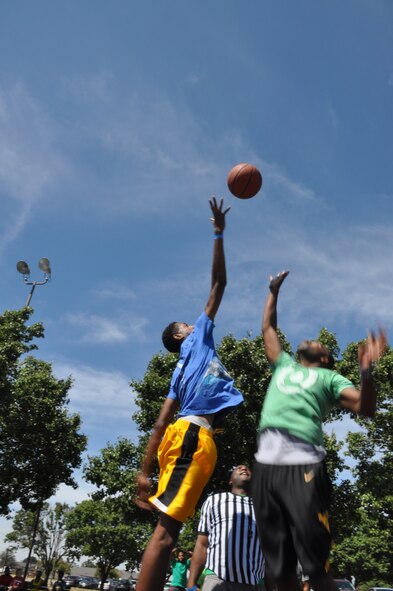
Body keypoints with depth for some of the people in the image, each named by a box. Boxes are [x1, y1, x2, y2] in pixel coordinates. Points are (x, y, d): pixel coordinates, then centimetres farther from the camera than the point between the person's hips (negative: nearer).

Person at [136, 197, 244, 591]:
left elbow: (160, 424, 20)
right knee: (166, 530, -14)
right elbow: (218, 284, 9)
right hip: (191, 436, -9)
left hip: (192, 437, 9)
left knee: (168, 531, 6)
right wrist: (219, 234, 15)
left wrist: (145, 472, 16)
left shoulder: (181, 372, 28)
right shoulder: (199, 339, 11)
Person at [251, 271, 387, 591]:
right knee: (278, 563, 8)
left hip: (302, 465, -4)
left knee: (315, 562, -6)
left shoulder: (328, 377, 16)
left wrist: (366, 371, -16)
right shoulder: (283, 366, 28)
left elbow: (366, 408, 1)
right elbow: (268, 328, 39)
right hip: (265, 463, 5)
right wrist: (274, 291, 44)